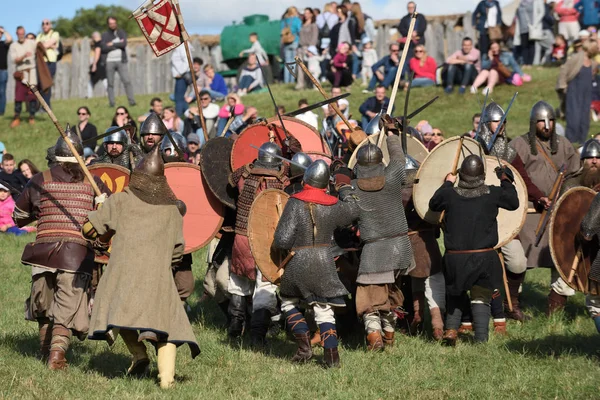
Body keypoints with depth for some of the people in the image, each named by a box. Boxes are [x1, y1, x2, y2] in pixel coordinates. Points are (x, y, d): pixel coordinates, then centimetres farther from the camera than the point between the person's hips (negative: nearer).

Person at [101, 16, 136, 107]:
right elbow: (103, 49, -7)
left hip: (121, 61, -1)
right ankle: (111, 102, 3)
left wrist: (112, 44, -6)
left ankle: (132, 101, -12)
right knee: (110, 83, 1)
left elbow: (124, 44, -9)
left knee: (127, 81, -10)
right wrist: (118, 45, -7)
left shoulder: (121, 33, 9)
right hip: (109, 61, 1)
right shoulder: (105, 35, 7)